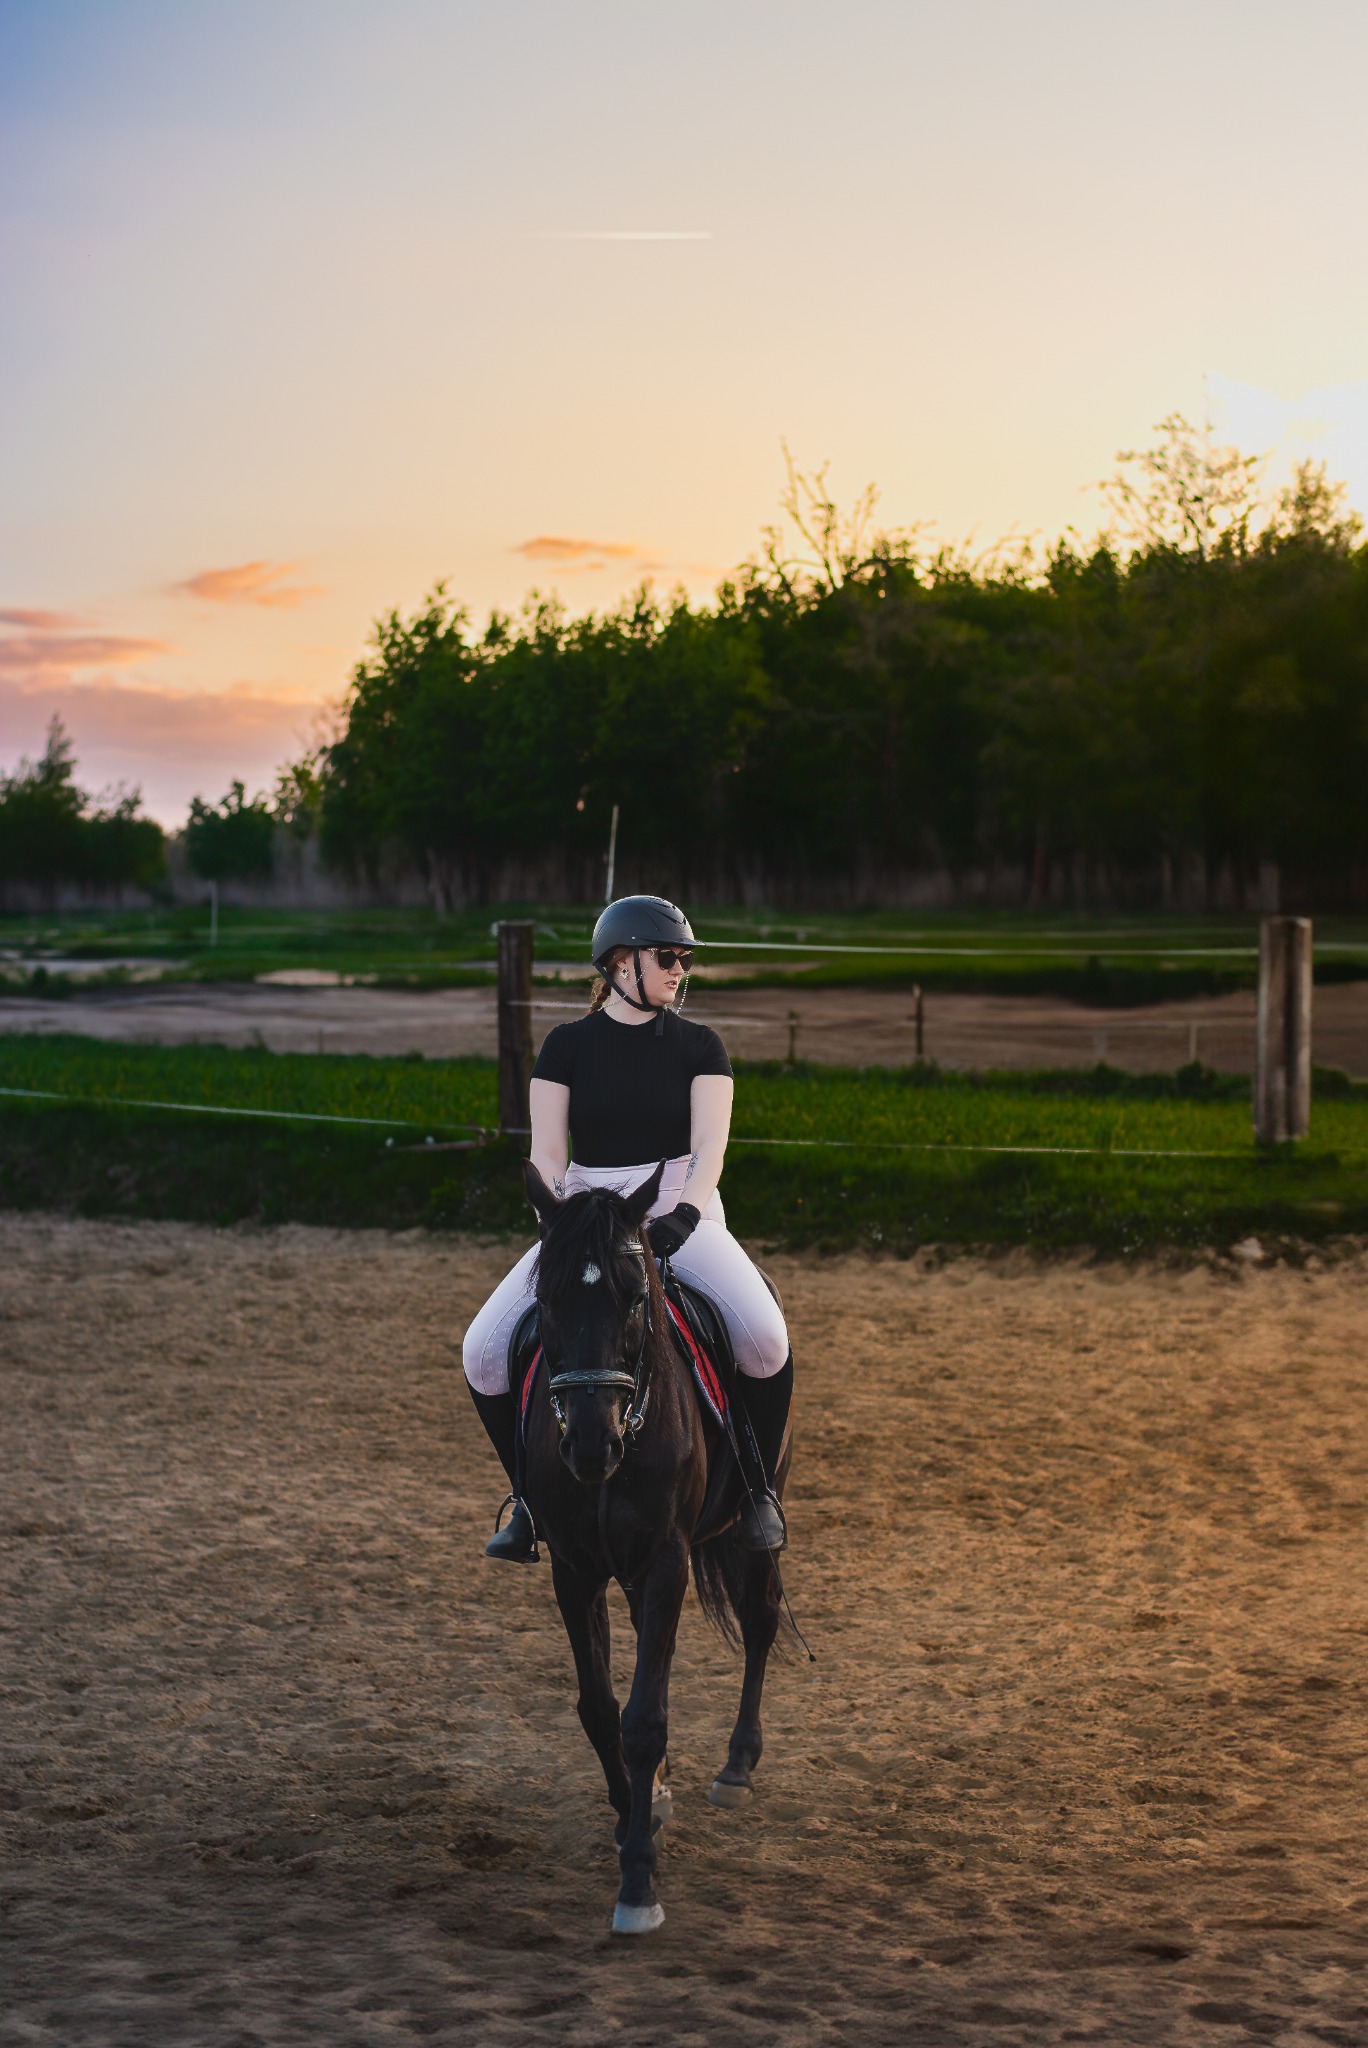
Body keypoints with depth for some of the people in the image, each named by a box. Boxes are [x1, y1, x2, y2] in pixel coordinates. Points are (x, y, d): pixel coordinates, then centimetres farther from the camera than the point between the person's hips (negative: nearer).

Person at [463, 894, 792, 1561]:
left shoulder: (699, 1046, 3)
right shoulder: (568, 1045, 4)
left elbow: (709, 1144, -8)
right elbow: (547, 1151, -1)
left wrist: (686, 1214, -27)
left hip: (680, 1212, -1)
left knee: (765, 1336, -28)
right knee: (484, 1351, -16)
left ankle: (759, 1486, -5)